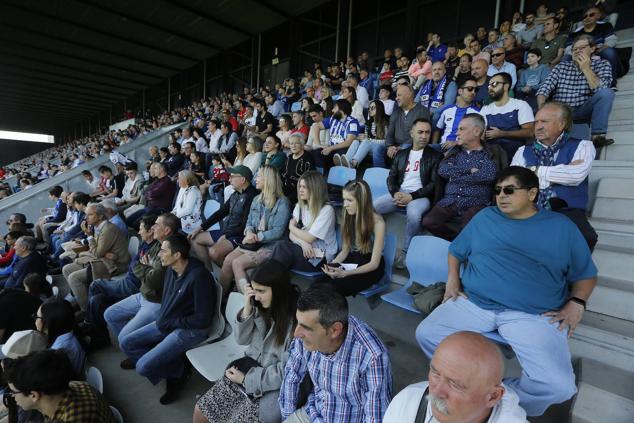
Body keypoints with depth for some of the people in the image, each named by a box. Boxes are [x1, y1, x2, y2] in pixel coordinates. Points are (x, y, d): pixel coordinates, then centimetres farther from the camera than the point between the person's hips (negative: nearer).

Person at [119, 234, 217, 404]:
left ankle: (177, 370, 11)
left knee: (143, 367, -16)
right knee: (126, 343, 6)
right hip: (167, 323, 9)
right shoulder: (171, 270, -1)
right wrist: (161, 319, 0)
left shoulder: (198, 276, -26)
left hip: (191, 330, -9)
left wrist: (170, 323, -15)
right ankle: (174, 365, 8)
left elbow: (203, 319, -23)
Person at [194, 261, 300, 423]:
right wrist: (247, 309, -13)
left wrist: (246, 379, -13)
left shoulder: (297, 321, -25)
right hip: (248, 370, 6)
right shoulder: (262, 308, -6)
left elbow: (285, 372, -20)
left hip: (271, 388, -6)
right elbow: (242, 340, 3)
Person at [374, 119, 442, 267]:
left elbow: (434, 184, -4)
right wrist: (395, 193, -10)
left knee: (414, 214, -38)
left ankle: (405, 251, -16)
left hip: (420, 196, -4)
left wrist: (412, 196, -16)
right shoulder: (401, 154, 17)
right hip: (398, 193, 4)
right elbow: (391, 177, 12)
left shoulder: (435, 156, 5)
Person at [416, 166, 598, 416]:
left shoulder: (561, 226, 9)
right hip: (473, 304, 2)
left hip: (534, 315, -1)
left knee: (559, 386, -23)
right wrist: (453, 278, 6)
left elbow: (585, 275, 14)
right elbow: (456, 251, 22)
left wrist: (576, 302, -3)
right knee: (425, 334, -16)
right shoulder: (484, 217, 14)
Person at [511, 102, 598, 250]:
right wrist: (564, 173, 0)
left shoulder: (582, 146, 13)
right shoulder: (523, 151, 17)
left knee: (584, 238, -32)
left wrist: (536, 170, 2)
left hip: (567, 211, -1)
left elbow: (576, 175, -9)